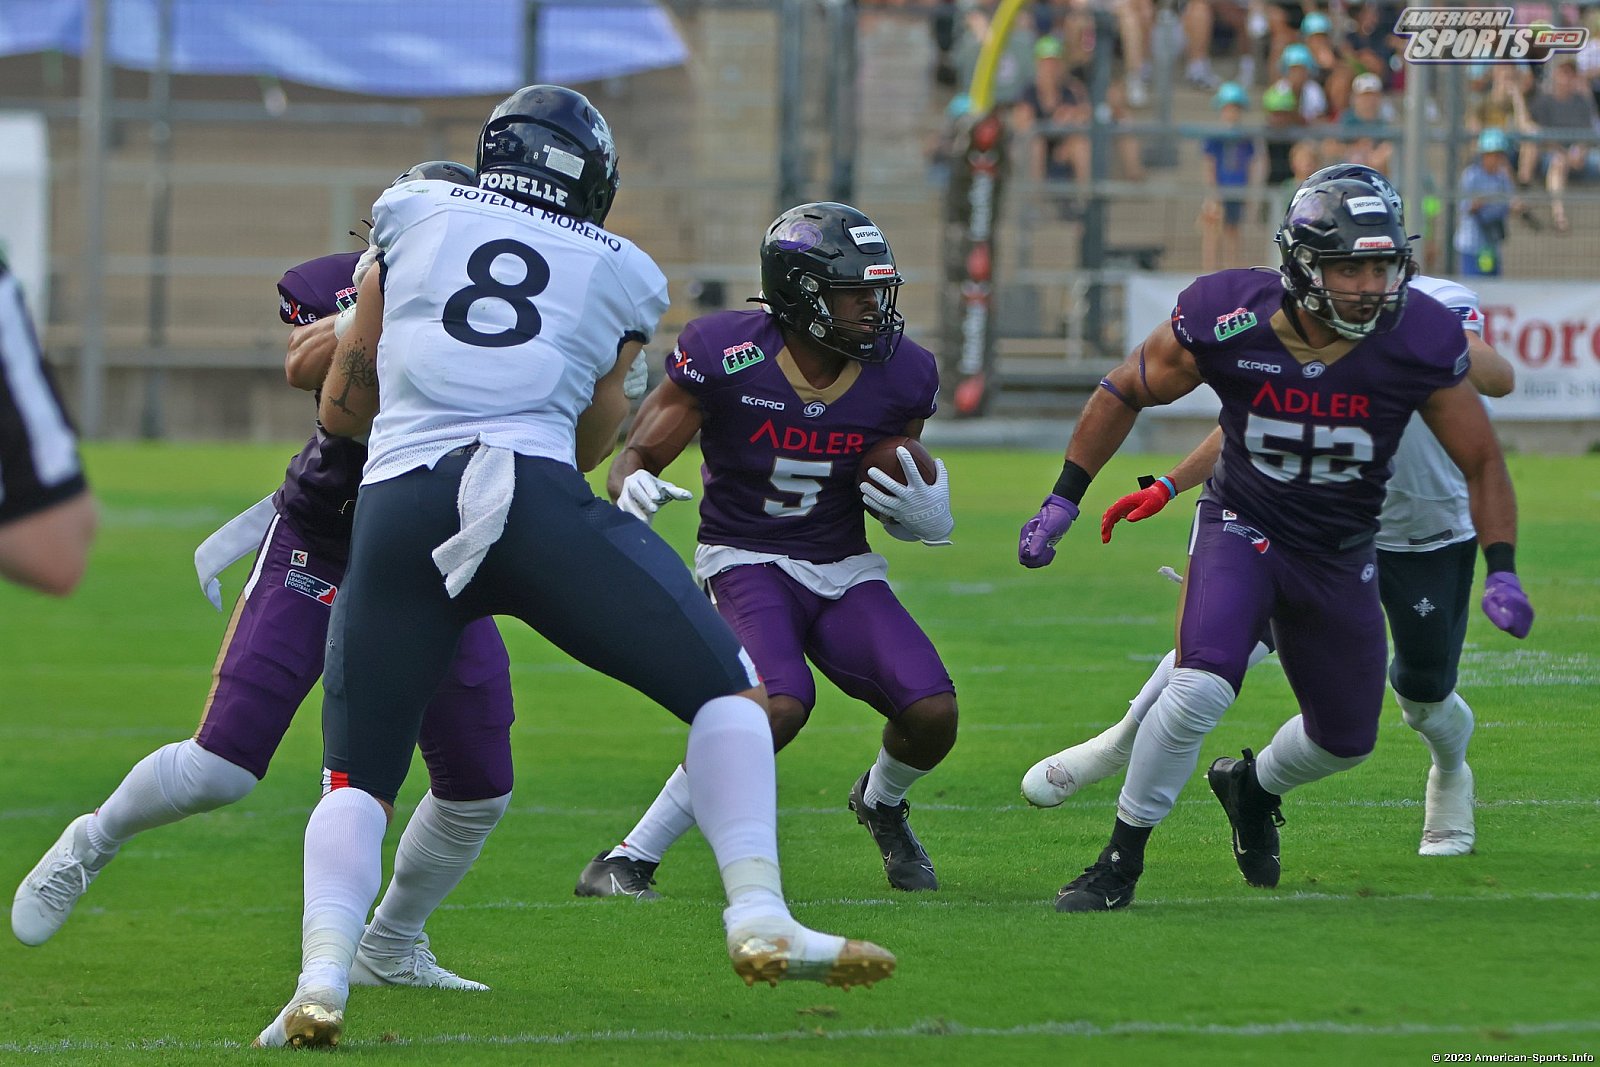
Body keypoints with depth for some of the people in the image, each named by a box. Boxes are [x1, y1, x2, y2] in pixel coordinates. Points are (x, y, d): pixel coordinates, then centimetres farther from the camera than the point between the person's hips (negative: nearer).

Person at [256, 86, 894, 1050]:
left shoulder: (411, 217, 21)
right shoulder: (621, 276, 21)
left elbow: (343, 406, 25)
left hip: (397, 503, 2)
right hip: (533, 496, -2)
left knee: (358, 779, 12)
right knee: (729, 691, 10)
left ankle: (323, 974, -12)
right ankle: (760, 920, -6)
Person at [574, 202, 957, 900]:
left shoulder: (900, 376, -5)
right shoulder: (724, 355, -17)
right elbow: (634, 459, -10)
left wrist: (919, 510, -13)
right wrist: (633, 489, -35)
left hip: (845, 572, 4)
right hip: (747, 561, -4)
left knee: (932, 714, -16)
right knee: (781, 705, -32)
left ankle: (881, 803, 24)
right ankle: (624, 865, -21)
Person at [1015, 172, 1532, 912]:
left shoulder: (1418, 343, -20)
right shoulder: (1228, 323, -23)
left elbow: (1481, 462, -6)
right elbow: (1125, 393, -3)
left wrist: (1501, 571, -16)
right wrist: (1063, 501, -3)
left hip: (1340, 558, 3)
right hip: (1242, 528, -3)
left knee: (1346, 739, 15)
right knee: (1201, 689, -27)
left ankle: (1252, 787, 50)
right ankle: (1122, 860, -9)